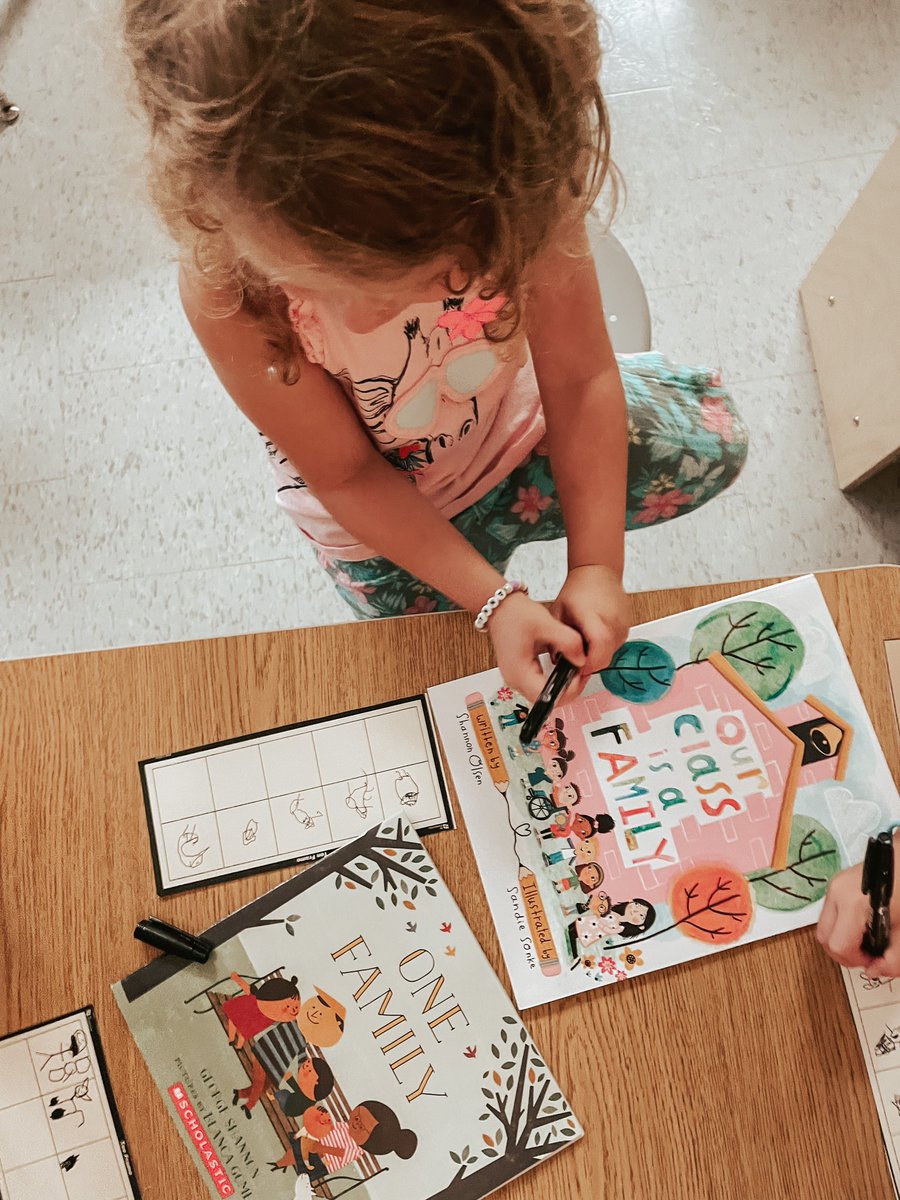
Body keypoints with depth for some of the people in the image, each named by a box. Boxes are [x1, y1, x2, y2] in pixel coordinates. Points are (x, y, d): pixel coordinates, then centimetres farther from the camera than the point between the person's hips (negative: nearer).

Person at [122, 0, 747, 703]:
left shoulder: (519, 183, -34)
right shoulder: (226, 287, -38)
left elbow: (579, 378, -21)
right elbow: (348, 476, -25)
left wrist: (596, 564, -25)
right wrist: (492, 600, -29)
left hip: (511, 432, 2)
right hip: (378, 513, -1)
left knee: (713, 434, -1)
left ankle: (489, 525, 9)